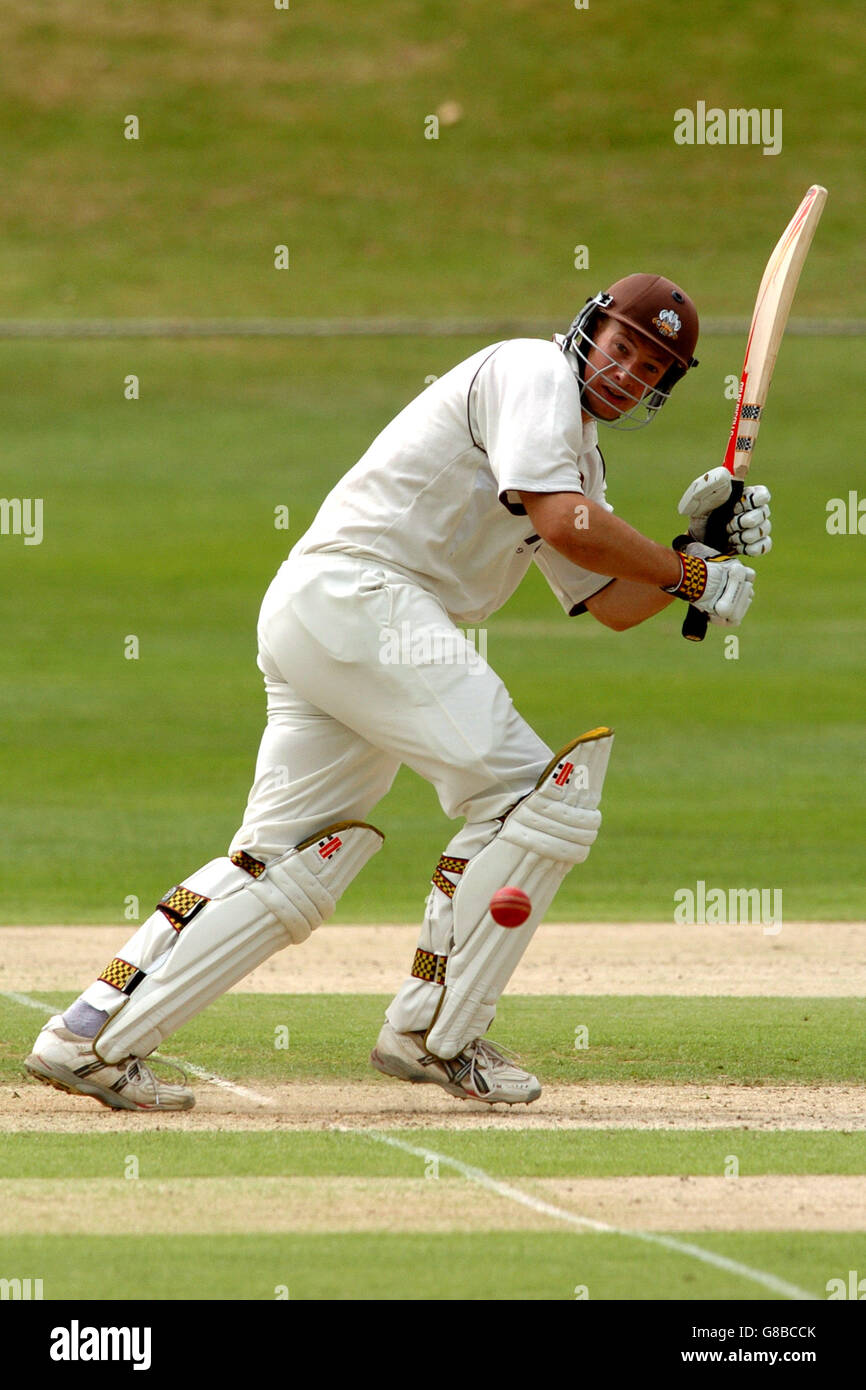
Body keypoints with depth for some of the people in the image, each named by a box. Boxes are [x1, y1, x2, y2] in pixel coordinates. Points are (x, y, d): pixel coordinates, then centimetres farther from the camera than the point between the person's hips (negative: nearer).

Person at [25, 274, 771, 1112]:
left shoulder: (580, 453, 27)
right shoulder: (532, 372, -4)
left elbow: (611, 602, 25)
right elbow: (563, 523, -18)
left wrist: (701, 540, 11)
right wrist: (689, 574, -8)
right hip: (356, 594, -10)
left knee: (286, 863, 5)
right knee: (534, 791, -10)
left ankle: (90, 1037, 0)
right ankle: (435, 1035, -8)